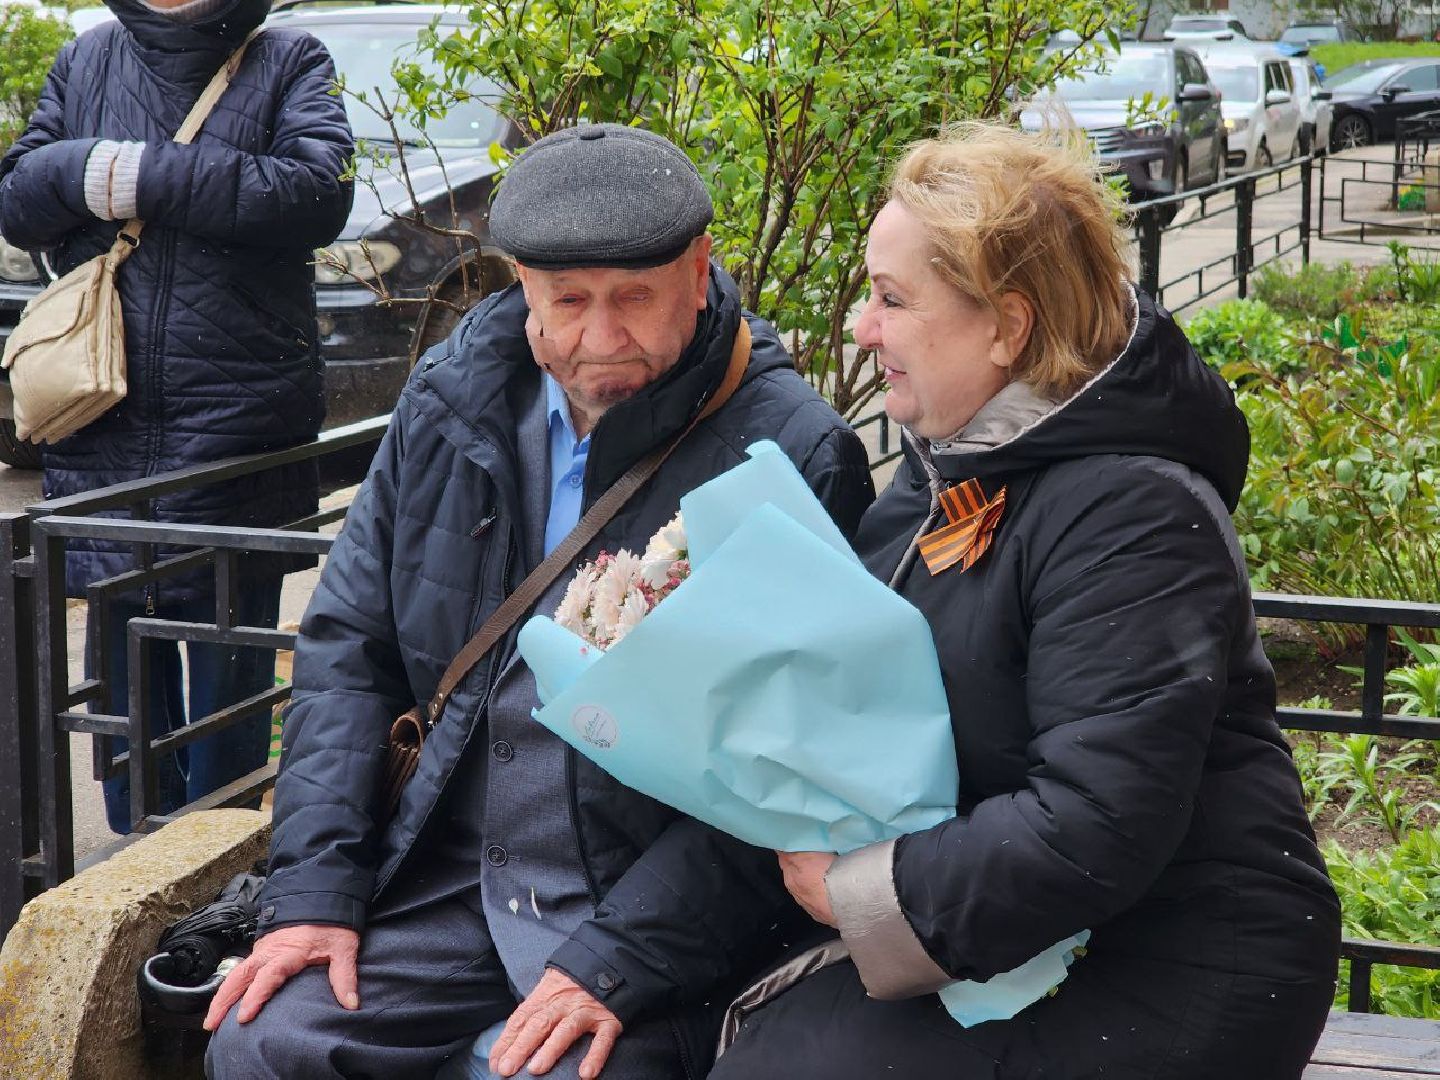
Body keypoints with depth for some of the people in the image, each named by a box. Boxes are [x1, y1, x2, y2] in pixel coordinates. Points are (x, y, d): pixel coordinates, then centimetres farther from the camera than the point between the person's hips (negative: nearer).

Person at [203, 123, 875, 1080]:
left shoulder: (794, 456, -12)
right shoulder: (454, 400, 5)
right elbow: (350, 646, 9)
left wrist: (616, 964, -19)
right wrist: (315, 886, 0)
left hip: (656, 907, -4)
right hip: (443, 877, 5)